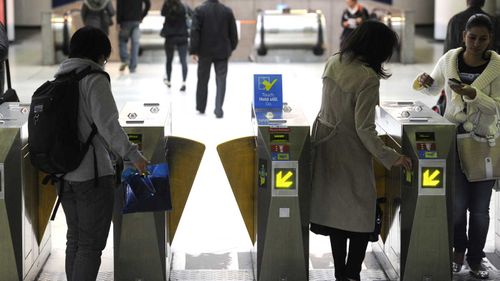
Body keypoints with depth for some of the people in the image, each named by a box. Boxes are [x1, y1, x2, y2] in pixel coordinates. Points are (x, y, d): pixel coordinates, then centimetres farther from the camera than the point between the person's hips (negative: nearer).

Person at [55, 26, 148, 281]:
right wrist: (132, 154, -18)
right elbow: (107, 124, -20)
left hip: (64, 174, 7)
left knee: (74, 239, 16)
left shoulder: (58, 81, 12)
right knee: (92, 243, -2)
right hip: (93, 174, -7)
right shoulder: (95, 80, -10)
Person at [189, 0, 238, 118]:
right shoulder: (227, 11, 0)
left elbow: (195, 32, -12)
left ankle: (201, 107, 25)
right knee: (221, 80, 0)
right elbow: (233, 32, 4)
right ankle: (218, 109, -12)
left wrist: (194, 51, -8)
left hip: (205, 51, -1)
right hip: (222, 51, 1)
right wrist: (231, 48, 17)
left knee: (203, 80, 13)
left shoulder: (199, 10, -8)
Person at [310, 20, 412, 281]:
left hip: (326, 142, 8)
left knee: (334, 208, 12)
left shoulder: (333, 62, 2)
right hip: (350, 151, -8)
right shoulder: (367, 78, -21)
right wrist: (390, 157, -17)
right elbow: (364, 129, -22)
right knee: (361, 214, 3)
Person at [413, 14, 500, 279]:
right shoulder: (449, 59, 1)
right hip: (453, 137, 1)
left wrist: (472, 94, -26)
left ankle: (476, 257, 20)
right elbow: (434, 88, 17)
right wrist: (424, 82, -5)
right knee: (457, 202, 1)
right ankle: (459, 249, 24)